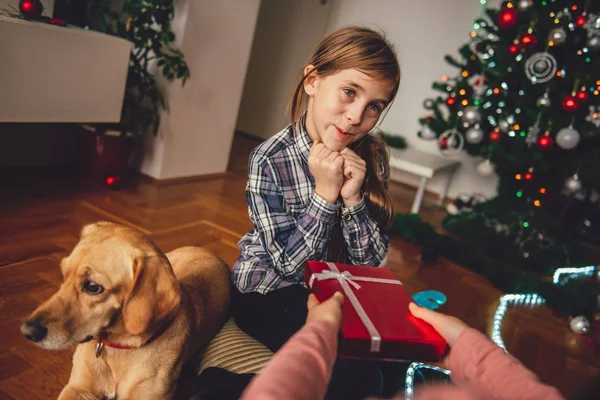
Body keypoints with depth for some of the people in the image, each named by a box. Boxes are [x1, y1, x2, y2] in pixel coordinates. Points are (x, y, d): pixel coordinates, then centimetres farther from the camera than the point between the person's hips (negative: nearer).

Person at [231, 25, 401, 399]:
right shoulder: (270, 160, -21)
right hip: (269, 291, -5)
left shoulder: (372, 156, -9)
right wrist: (325, 193, -28)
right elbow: (287, 265, -17)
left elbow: (373, 261, -8)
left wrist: (354, 197, -25)